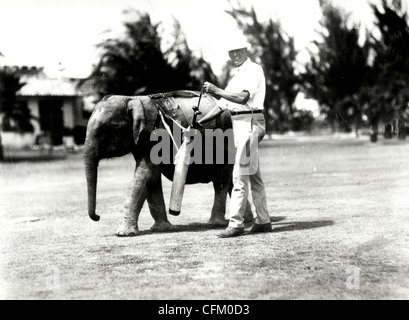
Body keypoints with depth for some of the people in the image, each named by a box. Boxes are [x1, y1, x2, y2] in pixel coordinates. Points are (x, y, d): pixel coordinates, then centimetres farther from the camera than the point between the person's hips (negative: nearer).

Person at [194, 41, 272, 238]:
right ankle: (263, 221, 20)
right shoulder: (237, 75, 20)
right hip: (239, 124, 10)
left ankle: (236, 224, -10)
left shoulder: (254, 70, -8)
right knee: (253, 175, 13)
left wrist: (217, 90, -23)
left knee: (240, 175, -11)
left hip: (249, 123, -10)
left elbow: (242, 97, -22)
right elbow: (223, 103, 18)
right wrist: (200, 123, 12)